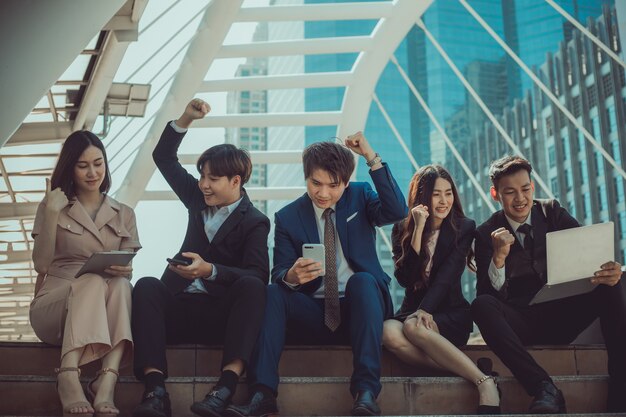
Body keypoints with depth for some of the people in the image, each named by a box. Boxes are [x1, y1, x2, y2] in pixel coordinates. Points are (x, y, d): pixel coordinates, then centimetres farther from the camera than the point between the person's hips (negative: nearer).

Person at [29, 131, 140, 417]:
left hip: (104, 312, 2)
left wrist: (124, 271, -16)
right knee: (93, 282, -34)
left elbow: (128, 269, 9)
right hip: (55, 304, -2)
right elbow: (41, 264, 0)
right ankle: (68, 376, -49)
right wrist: (52, 213, -10)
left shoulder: (123, 215, 17)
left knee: (121, 285, -33)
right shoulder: (52, 206, 11)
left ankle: (106, 382, -46)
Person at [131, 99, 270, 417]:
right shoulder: (198, 199, 15)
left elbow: (258, 276, -17)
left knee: (251, 285, -35)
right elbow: (164, 158, 20)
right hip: (180, 308, 4)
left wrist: (209, 270, -30)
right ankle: (155, 387, -42)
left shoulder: (254, 222, -2)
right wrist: (186, 119, 7)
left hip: (221, 313, -4)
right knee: (147, 285, -28)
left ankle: (228, 382, -48)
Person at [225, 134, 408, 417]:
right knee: (272, 291, -24)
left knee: (362, 279, -32)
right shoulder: (287, 217, 3)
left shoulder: (360, 197, 4)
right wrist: (292, 276, -27)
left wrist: (371, 157, -19)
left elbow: (397, 211, -16)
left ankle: (366, 391, -37)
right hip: (313, 314, 1)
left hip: (359, 307, -1)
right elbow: (279, 274, -2)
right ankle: (262, 394, -32)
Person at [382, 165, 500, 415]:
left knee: (413, 327, -36)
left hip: (450, 314, -2)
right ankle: (462, 369, -31)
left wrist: (425, 310, -27)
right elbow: (405, 279, -8)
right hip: (412, 309, 2)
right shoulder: (402, 230, 5)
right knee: (388, 332, -33)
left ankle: (484, 382, -34)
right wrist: (418, 230, -14)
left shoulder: (463, 228, 1)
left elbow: (447, 276, -11)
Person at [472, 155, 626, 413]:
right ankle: (544, 389, -40)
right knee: (481, 305, -31)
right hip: (523, 323, -2)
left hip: (564, 316, 2)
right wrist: (498, 257, -29)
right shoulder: (487, 233, -2)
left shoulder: (553, 213, 5)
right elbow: (488, 294, -11)